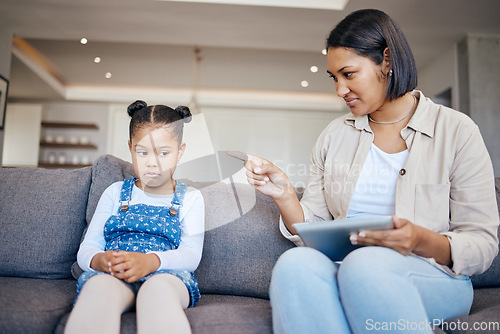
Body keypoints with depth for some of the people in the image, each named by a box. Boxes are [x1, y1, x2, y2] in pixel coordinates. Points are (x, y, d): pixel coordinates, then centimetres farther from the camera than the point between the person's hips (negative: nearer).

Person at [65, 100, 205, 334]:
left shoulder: (190, 198, 16)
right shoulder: (115, 193, 21)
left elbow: (191, 255, 1)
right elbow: (86, 248, 13)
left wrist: (151, 261, -22)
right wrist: (98, 260, -15)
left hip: (167, 274, -1)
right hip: (111, 275, 1)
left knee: (159, 289, -40)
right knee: (98, 288, -38)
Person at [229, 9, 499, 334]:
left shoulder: (457, 131, 1)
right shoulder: (334, 135, 11)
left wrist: (424, 242, -21)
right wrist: (284, 194, -10)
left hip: (434, 278, -2)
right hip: (346, 270, 3)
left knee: (365, 265, -37)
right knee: (296, 263, -32)